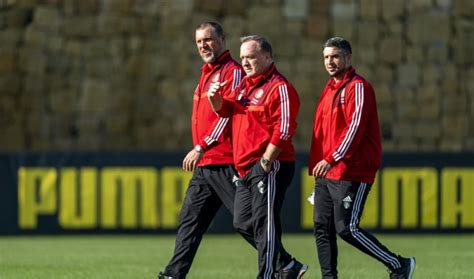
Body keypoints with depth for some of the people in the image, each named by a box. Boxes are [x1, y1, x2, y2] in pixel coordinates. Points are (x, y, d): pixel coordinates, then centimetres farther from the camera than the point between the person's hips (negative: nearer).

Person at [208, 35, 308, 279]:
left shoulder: (280, 88, -12)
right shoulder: (245, 84, 17)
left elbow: (283, 131, -18)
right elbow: (226, 110, 27)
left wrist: (265, 163, -18)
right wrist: (215, 98, 4)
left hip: (270, 167, -10)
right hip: (246, 168, 10)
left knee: (264, 223, -10)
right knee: (242, 222, 12)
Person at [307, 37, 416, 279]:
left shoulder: (358, 87, -9)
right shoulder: (330, 89, 18)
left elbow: (355, 127, -19)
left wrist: (331, 159, -27)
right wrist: (317, 165, 17)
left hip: (351, 173, -9)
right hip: (326, 174, 9)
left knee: (346, 228, -11)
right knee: (322, 228, 4)